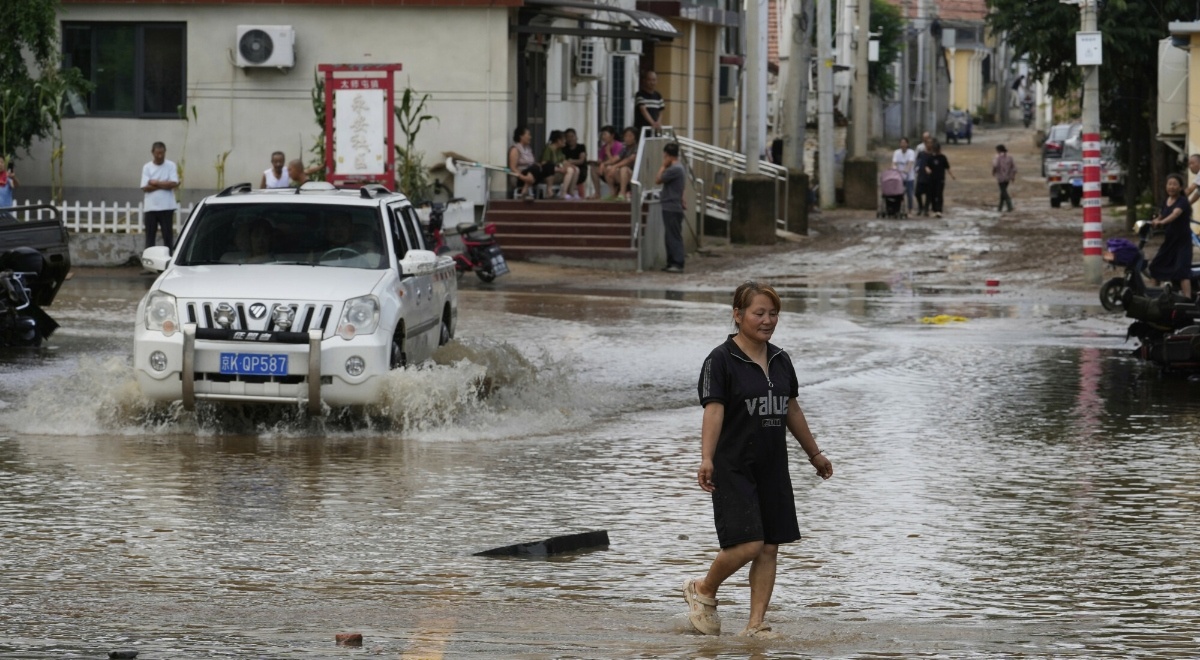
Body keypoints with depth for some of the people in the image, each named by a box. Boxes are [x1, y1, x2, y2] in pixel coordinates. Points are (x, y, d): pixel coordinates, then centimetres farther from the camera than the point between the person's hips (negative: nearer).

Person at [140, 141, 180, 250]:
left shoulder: (171, 166, 2)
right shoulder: (147, 167, 4)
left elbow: (173, 184, -10)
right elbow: (145, 188, -5)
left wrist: (155, 183, -7)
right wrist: (163, 184, -10)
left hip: (166, 207, -1)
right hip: (151, 207, 1)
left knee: (168, 235, 0)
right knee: (150, 236, 4)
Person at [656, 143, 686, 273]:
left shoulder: (674, 169, -17)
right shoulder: (677, 167, 15)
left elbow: (658, 180, -13)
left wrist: (663, 166, -7)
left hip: (672, 208, -10)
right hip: (671, 207, 10)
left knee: (674, 236, -10)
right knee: (670, 236, 13)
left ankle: (678, 264, -11)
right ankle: (672, 262, 17)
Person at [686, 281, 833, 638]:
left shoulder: (780, 360, 11)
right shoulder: (721, 360, -10)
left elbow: (791, 409, 21)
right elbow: (714, 410, -19)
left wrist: (814, 453, 27)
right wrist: (707, 459, -31)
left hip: (773, 467, 7)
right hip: (734, 467, -7)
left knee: (769, 548, 3)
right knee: (748, 544, -15)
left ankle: (755, 625, 9)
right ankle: (702, 591, 12)